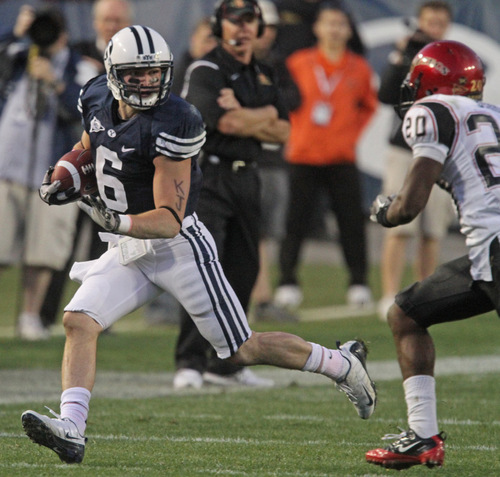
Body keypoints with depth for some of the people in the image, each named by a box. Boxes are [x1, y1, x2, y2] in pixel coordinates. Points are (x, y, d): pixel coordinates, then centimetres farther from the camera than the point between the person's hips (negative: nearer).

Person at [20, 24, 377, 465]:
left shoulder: (171, 126, -24)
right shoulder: (97, 100, -2)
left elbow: (169, 220, -26)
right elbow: (88, 147, 24)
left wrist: (117, 222, -42)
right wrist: (60, 178, 7)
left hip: (176, 247, -7)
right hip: (127, 249, 7)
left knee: (244, 350, 0)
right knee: (79, 321, -15)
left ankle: (342, 364, 20)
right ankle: (70, 429, -21)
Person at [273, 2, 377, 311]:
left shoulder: (359, 69, 4)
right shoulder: (298, 64, 1)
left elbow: (368, 106, 18)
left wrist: (352, 134, 7)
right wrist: (293, 133, 4)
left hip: (342, 158, 1)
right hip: (304, 155, -1)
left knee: (352, 222, -3)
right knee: (295, 221, -3)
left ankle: (359, 283, 8)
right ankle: (288, 282, 7)